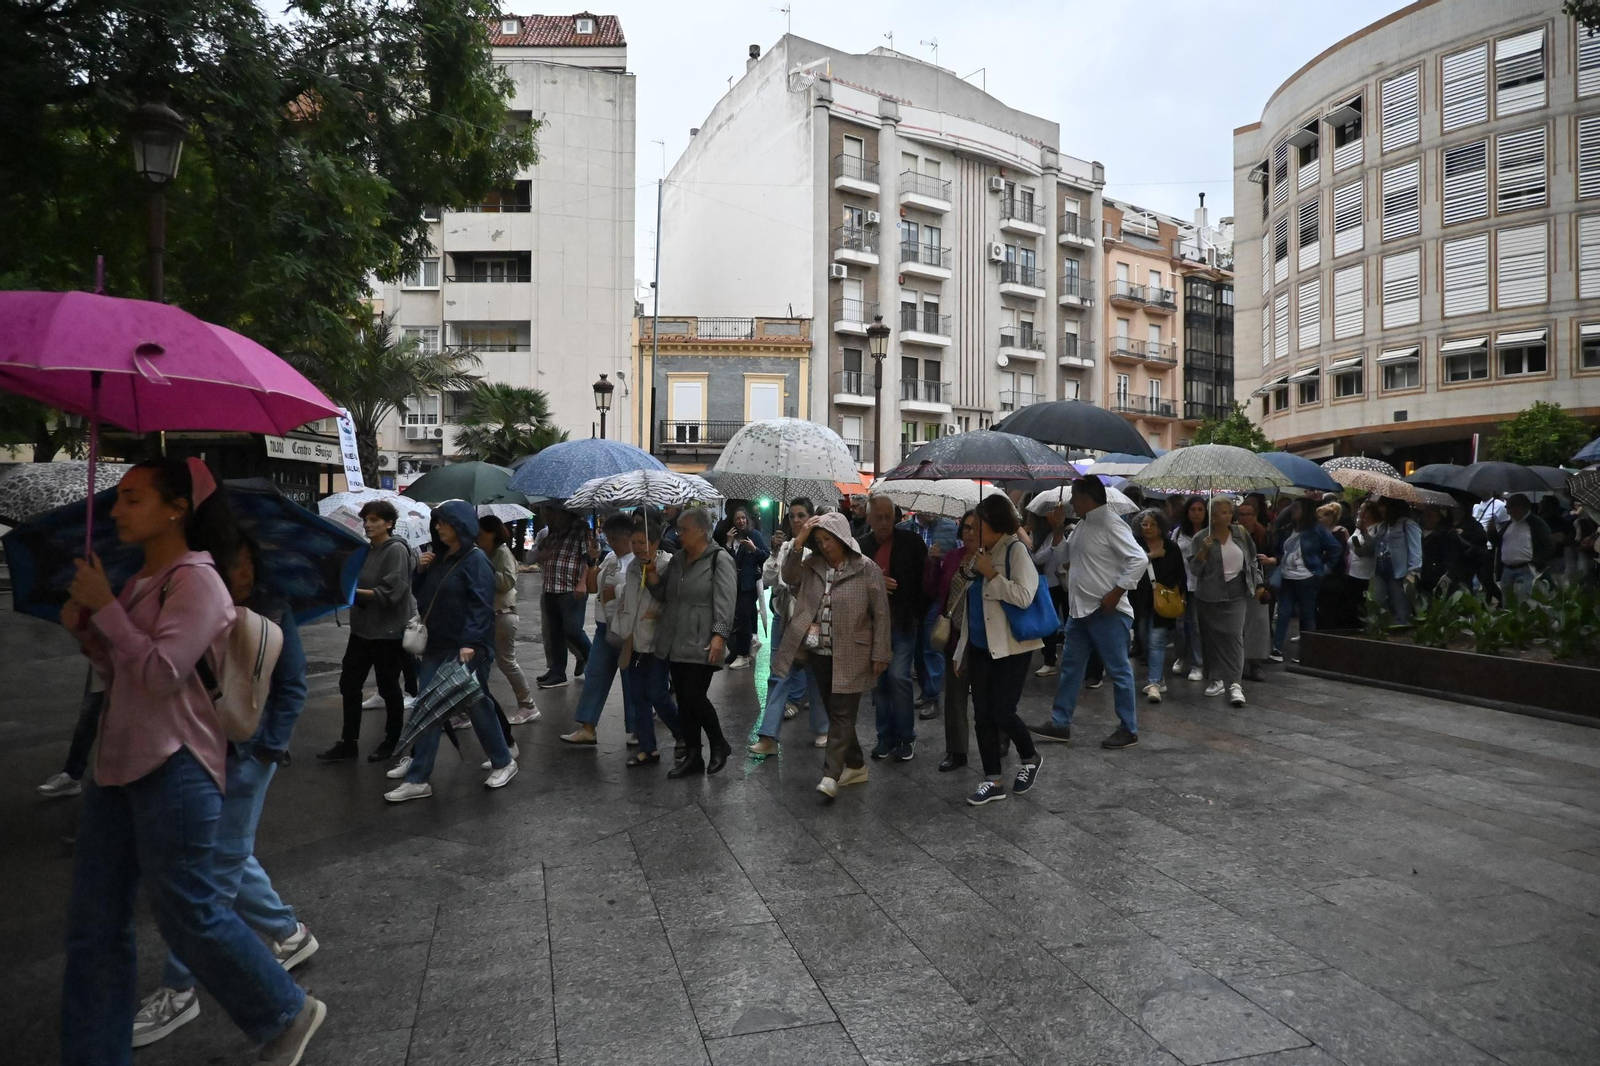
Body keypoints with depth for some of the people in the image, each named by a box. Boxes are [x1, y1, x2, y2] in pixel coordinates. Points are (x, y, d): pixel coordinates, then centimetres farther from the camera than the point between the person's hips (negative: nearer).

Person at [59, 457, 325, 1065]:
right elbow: (120, 674, 20)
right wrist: (82, 626, 4)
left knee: (188, 913, -1)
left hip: (173, 769, -9)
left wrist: (104, 607, -13)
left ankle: (287, 1016, 17)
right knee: (94, 924, 12)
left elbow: (161, 673, -20)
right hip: (119, 763, 9)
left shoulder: (196, 581, -12)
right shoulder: (142, 583, 15)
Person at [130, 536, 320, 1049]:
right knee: (229, 856, 15)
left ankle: (179, 990, 13)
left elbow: (291, 688, -4)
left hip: (247, 754, -5)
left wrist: (268, 749, -10)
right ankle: (290, 933, 35)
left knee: (217, 865, 1)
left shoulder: (271, 615, -7)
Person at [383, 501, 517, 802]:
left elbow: (481, 606, -21)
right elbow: (422, 595, 19)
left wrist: (470, 642, -30)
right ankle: (418, 779, 11)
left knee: (476, 704, 4)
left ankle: (503, 763, 22)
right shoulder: (440, 557, 11)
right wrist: (421, 570, 1)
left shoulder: (476, 560, -13)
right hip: (436, 645, 8)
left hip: (466, 649, -8)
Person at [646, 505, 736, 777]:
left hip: (701, 645, -7)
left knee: (694, 698, -7)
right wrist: (651, 573, -3)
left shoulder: (719, 559, -8)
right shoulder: (677, 559, 14)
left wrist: (719, 635, -23)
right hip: (676, 643, 7)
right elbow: (662, 593, 16)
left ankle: (719, 745, 17)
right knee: (683, 701, 10)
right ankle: (692, 756, 20)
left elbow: (724, 603, -14)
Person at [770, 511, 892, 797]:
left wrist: (879, 654, -9)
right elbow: (789, 578, -7)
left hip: (851, 656, -6)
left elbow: (881, 614, -8)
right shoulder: (813, 565, 5)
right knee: (835, 712, 14)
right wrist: (798, 543, -15)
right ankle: (855, 765, 27)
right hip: (819, 653, 6)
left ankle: (831, 774, -3)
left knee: (842, 714, -4)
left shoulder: (867, 569, -10)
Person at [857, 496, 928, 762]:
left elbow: (926, 578, -5)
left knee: (898, 677, -7)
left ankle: (906, 737, 8)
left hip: (903, 623, -3)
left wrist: (918, 613, -10)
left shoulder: (911, 542, -5)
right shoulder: (861, 546, 2)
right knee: (878, 680, 8)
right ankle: (885, 736, 21)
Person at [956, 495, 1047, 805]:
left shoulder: (1016, 550, -10)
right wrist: (962, 650, 18)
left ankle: (1031, 758, 24)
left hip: (1011, 648, -7)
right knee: (982, 715, 6)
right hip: (980, 647, 7)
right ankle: (993, 781, 17)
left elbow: (1024, 596, -22)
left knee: (1003, 713, -5)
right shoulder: (979, 554, 11)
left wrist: (991, 573, -17)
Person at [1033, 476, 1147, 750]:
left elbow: (1139, 559, -21)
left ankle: (1129, 730, 15)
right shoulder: (1083, 524, 12)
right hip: (1079, 609, 10)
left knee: (1119, 671, 3)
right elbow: (1065, 557, 24)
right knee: (1070, 666, 13)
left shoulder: (1111, 525, -15)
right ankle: (1060, 724, 22)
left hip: (1106, 612, -9)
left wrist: (1116, 593, -21)